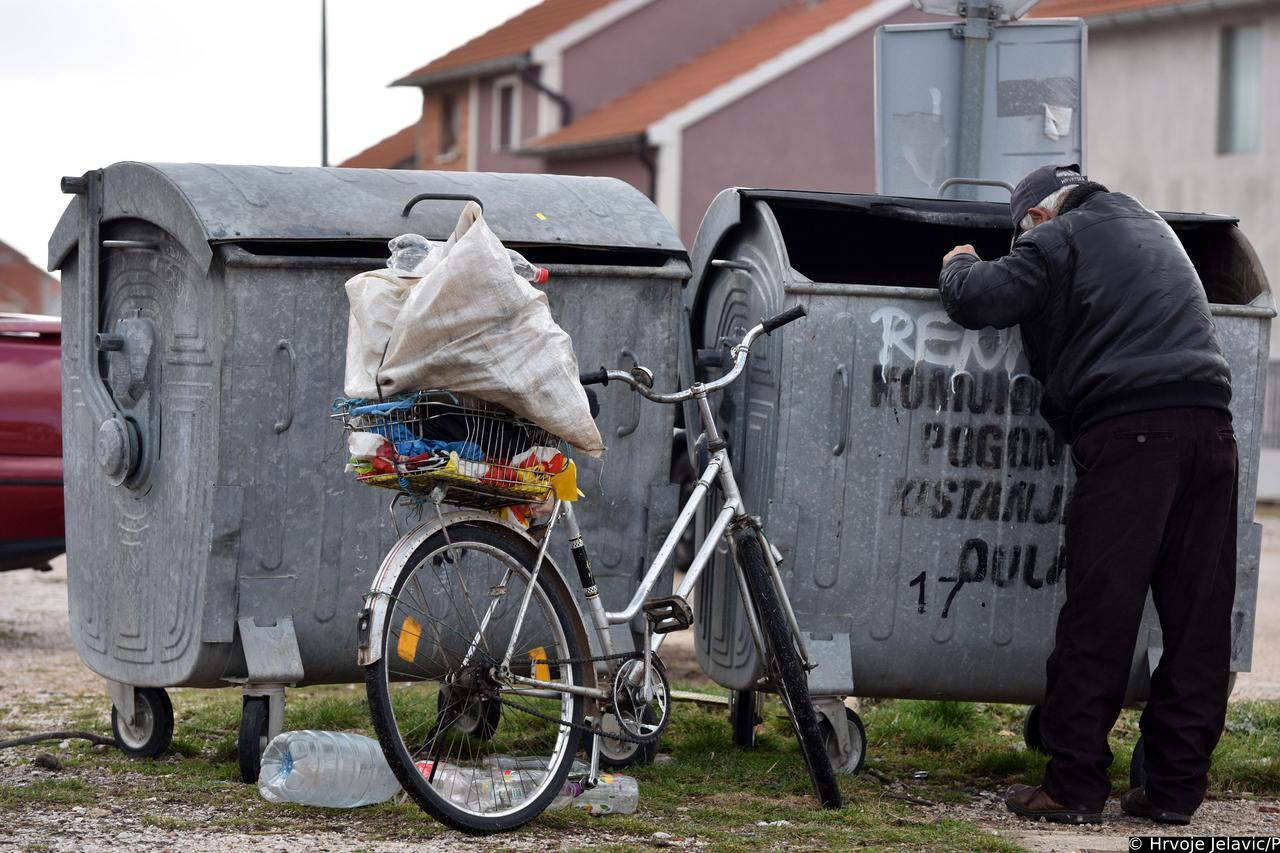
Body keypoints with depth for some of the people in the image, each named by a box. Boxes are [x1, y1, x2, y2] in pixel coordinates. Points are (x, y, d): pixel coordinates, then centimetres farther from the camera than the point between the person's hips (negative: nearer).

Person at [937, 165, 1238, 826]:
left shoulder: (1057, 239, 6)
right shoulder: (1153, 228, 28)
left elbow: (976, 300, -3)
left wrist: (960, 265, 20)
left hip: (1128, 429, -6)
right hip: (1209, 426, 6)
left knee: (1099, 617, -4)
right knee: (1198, 616, 6)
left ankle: (1073, 787, -4)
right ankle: (1176, 787, 9)